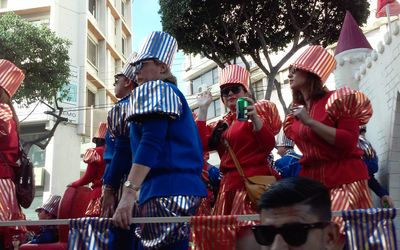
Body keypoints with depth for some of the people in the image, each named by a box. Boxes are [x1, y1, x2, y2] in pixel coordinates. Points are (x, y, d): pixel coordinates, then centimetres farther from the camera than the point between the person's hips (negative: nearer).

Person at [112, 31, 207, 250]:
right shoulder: (173, 93, 27)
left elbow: (150, 144, -17)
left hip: (166, 190, -10)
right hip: (185, 187, 10)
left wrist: (128, 193, -25)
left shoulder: (155, 89, -1)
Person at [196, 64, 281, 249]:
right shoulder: (222, 124, 18)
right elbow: (201, 144, 3)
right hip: (230, 185, 6)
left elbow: (269, 146, -11)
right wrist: (202, 109, 5)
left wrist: (255, 118, -25)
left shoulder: (257, 111, 3)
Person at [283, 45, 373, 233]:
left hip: (344, 181, -6)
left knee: (338, 231, -12)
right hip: (311, 181, 6)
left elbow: (349, 143, -16)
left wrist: (309, 121, -16)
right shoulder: (297, 110, 14)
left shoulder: (337, 100, -5)